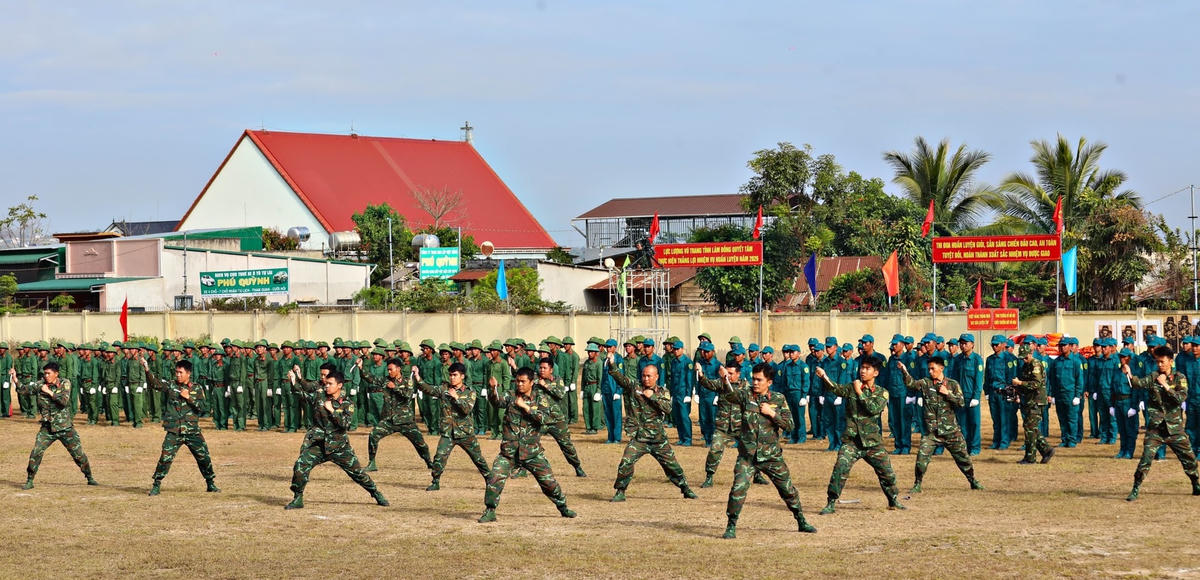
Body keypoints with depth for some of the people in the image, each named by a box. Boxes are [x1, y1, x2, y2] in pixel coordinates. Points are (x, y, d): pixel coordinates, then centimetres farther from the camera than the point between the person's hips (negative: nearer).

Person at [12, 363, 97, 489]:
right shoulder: (39, 386, 0)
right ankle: (29, 481, 0)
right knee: (36, 453, -12)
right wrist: (15, 380, -21)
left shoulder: (64, 383, -5)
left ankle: (90, 478, 20)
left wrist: (49, 392, -19)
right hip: (47, 428, 1)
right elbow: (24, 390, -6)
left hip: (65, 427, -1)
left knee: (79, 454, 3)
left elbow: (64, 401, -17)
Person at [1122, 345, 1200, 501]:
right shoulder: (1153, 376, -1)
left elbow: (1181, 398, -14)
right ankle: (1135, 489, -3)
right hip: (1155, 428, -1)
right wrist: (1129, 375, -41)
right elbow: (1140, 383, -21)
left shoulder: (1179, 378, 0)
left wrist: (1166, 386, -24)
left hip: (1174, 428, 1)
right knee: (1146, 458, -11)